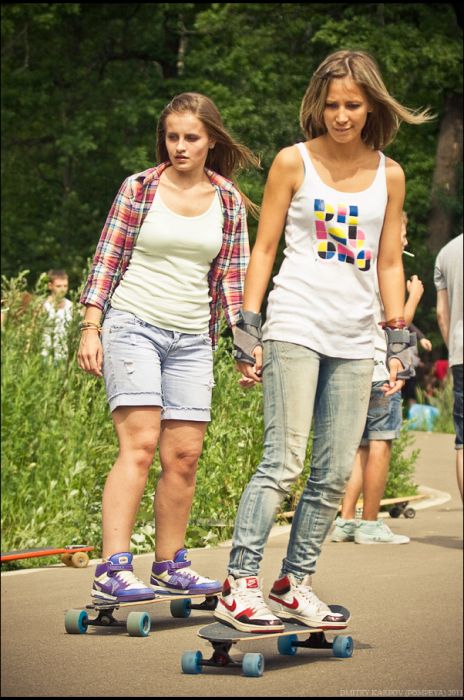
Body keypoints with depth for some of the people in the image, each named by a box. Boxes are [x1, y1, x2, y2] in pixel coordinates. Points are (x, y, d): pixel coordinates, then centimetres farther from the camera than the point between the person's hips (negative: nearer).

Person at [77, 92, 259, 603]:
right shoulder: (139, 188, 1)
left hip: (192, 339, 4)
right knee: (139, 445, -16)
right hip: (132, 326, -4)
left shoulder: (228, 201, 9)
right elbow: (108, 260, 3)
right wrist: (91, 328, -3)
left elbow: (233, 275, 12)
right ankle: (112, 571, -21)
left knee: (184, 454, 1)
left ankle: (170, 565, 15)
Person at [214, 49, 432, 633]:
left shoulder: (389, 174, 12)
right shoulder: (294, 162, 3)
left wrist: (399, 339, 11)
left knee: (334, 475, 4)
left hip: (354, 342, 5)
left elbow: (389, 264, 16)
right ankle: (239, 587, -14)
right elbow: (264, 248, 4)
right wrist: (247, 327, -2)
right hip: (295, 328, -4)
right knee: (282, 463, -15)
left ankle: (293, 584, 15)